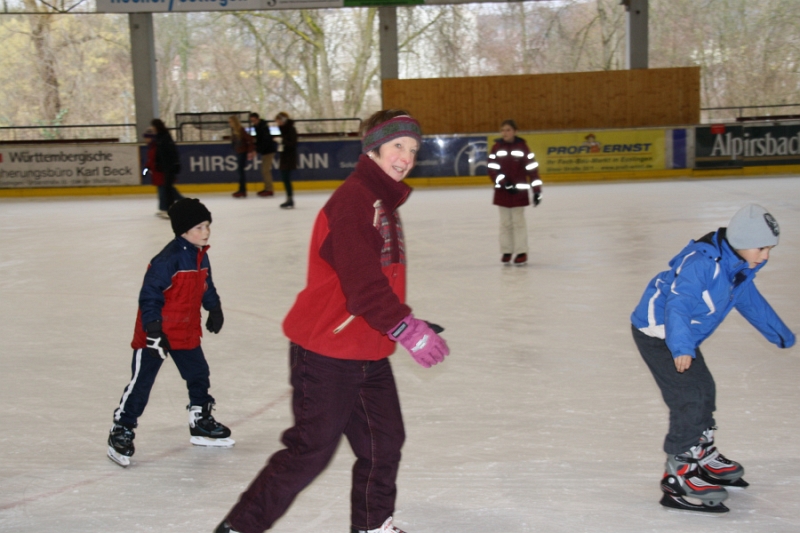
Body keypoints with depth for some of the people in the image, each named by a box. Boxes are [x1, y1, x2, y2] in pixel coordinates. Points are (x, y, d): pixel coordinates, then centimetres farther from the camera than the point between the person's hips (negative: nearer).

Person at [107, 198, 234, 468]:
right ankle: (121, 432, 4)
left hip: (187, 332, 8)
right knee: (141, 383, -5)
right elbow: (149, 295, -24)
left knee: (198, 375, 17)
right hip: (157, 334, -8)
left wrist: (214, 309, 20)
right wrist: (153, 331, -27)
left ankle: (201, 424, 35)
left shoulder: (200, 256, 5)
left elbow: (205, 286, 22)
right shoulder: (168, 259, -23)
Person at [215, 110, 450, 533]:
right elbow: (361, 283, -25)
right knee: (310, 450, -3)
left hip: (368, 353, 9)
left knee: (384, 443, 13)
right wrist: (408, 330, -26)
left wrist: (406, 321, 23)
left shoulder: (385, 202, 14)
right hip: (326, 353, -9)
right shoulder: (351, 201, -18)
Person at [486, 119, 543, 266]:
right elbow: (492, 170, -5)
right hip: (502, 191, 2)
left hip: (519, 191, -2)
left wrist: (536, 191, -9)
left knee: (519, 221, 1)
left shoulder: (522, 147, -5)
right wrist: (505, 184, -18)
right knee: (505, 222, 8)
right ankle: (506, 251, 16)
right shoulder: (497, 148, 0)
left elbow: (532, 169, -6)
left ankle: (522, 252, 6)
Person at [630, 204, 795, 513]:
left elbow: (751, 302, 21)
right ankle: (678, 477, -13)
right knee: (689, 399, -16)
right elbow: (678, 304, -37)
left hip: (684, 336, 10)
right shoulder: (702, 262, -29)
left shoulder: (739, 267, 3)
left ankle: (703, 454, 42)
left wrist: (780, 334, 31)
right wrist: (681, 347, -50)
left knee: (704, 390, 21)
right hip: (658, 332, -10)